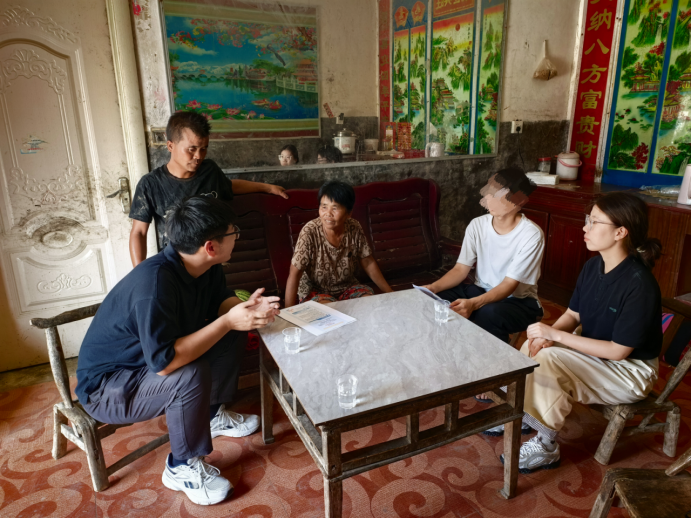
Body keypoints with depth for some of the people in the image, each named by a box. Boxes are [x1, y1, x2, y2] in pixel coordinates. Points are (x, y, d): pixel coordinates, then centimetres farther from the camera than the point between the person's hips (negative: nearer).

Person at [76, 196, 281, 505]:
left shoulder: (204, 267, -11)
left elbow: (220, 300, 5)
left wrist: (248, 308, -17)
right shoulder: (154, 282, -36)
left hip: (148, 360, 8)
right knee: (192, 375, -34)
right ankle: (183, 468, -8)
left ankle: (212, 415, 17)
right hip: (104, 387, -8)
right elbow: (163, 362, -39)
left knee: (234, 333, -2)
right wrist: (227, 321, -35)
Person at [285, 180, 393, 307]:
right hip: (315, 291, -4)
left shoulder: (354, 229, -11)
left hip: (347, 286, 4)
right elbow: (294, 274, -22)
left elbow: (368, 263, 1)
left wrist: (389, 292, 2)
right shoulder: (310, 233, -23)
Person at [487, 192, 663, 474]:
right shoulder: (593, 266, -4)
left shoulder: (639, 284, -28)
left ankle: (546, 448, -9)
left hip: (630, 370, -7)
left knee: (547, 358, -27)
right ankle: (522, 413, 5)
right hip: (594, 352, 7)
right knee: (534, 347, -13)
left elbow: (618, 351, -25)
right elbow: (573, 315, 4)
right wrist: (548, 334, -18)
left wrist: (555, 335, -26)